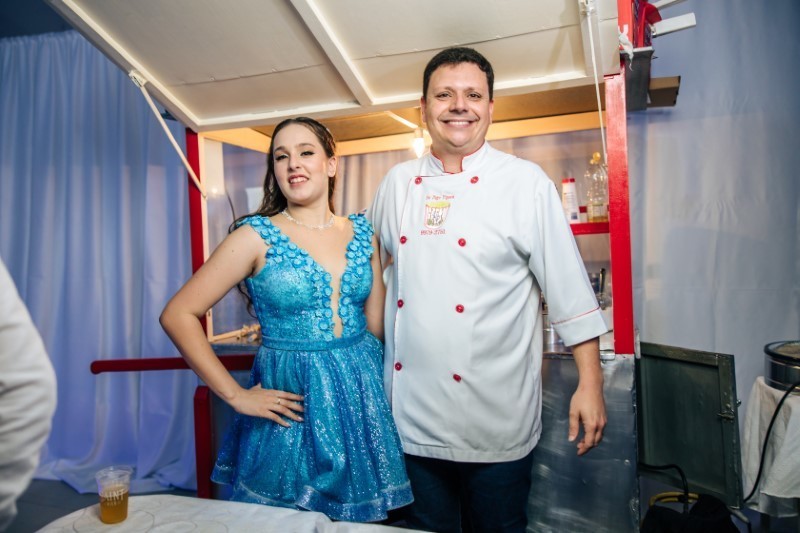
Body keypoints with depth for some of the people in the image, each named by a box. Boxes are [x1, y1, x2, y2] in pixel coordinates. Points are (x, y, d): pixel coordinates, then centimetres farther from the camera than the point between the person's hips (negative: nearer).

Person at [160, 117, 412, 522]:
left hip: (362, 397, 4)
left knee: (361, 518, 17)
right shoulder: (257, 235, -8)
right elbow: (178, 315, -10)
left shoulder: (363, 233, 3)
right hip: (292, 403, -3)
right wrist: (235, 395, -11)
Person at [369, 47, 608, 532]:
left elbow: (571, 290, -6)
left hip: (496, 420, -3)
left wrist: (590, 385, -8)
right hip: (414, 416, 4)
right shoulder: (398, 183, 5)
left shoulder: (526, 183, -6)